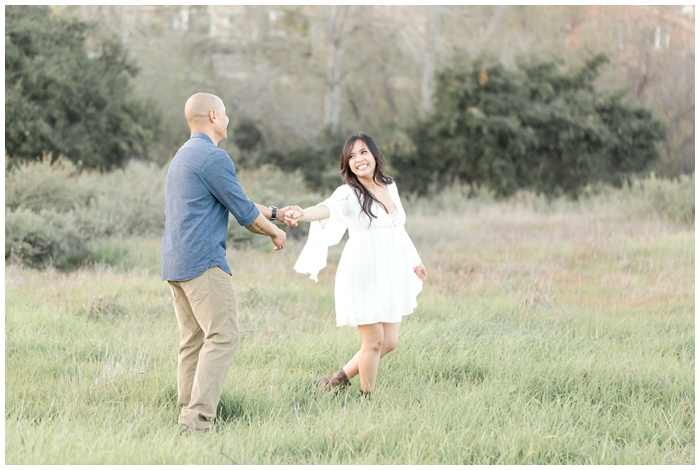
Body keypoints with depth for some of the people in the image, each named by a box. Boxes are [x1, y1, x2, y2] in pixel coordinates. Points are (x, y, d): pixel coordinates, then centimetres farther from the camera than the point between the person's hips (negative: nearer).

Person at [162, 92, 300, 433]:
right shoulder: (214, 158, -12)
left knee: (193, 340, 9)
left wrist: (276, 212, 31)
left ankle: (188, 414, 6)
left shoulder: (184, 156, 20)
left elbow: (235, 200, 28)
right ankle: (198, 416, -19)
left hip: (175, 264, 10)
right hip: (204, 263, -10)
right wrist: (275, 233, 11)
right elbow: (244, 212, -7)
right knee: (222, 337, -11)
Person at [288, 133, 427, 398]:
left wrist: (414, 260, 31)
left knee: (389, 341, 7)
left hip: (389, 277, 6)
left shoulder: (390, 188, 9)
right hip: (363, 276, -6)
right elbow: (328, 208, -32)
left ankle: (340, 377, 22)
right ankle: (367, 397, 12)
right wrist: (302, 214, -54)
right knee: (374, 341, -5)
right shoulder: (349, 194, -11)